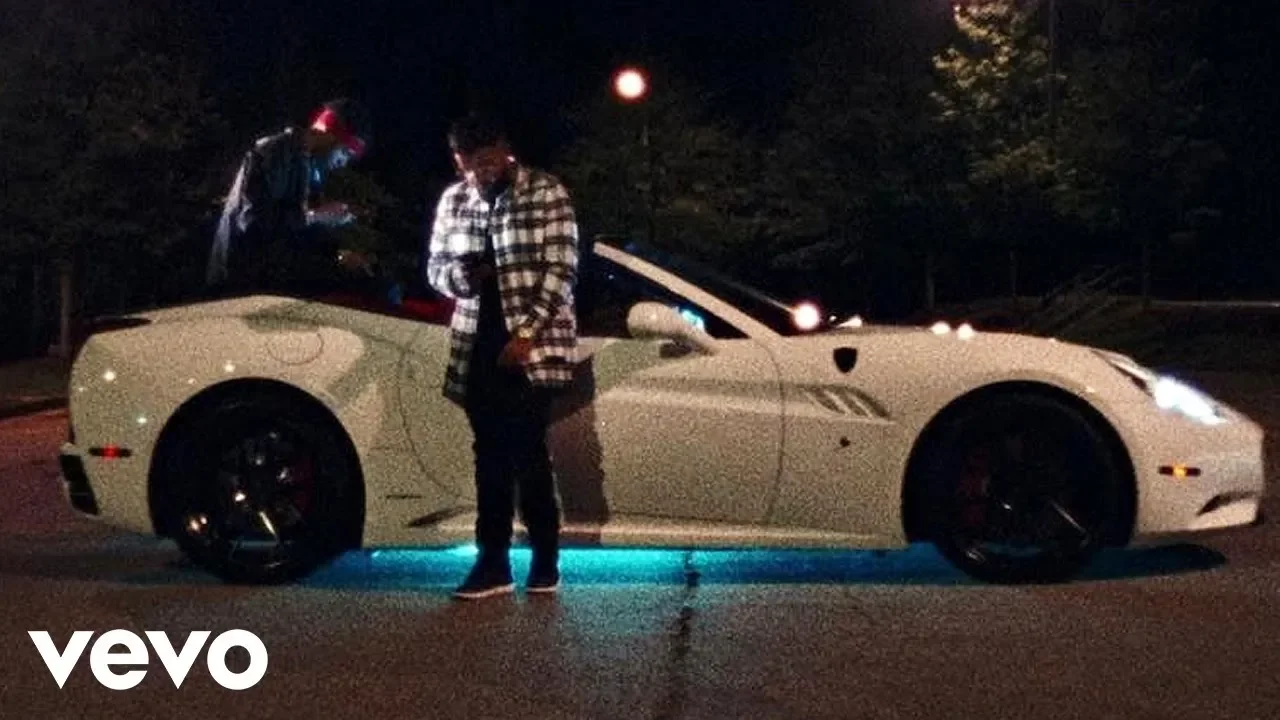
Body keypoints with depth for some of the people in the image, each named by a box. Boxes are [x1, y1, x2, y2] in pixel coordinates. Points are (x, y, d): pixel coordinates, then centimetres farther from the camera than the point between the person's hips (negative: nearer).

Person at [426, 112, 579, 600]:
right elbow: (435, 266, 13)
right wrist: (460, 274, -11)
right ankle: (492, 563, 12)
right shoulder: (453, 200, 9)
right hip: (478, 346, 5)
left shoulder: (546, 193, -5)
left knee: (526, 452, -6)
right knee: (490, 455, 6)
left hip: (531, 346, -5)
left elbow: (560, 271, -9)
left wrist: (527, 333, -17)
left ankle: (545, 560, 8)